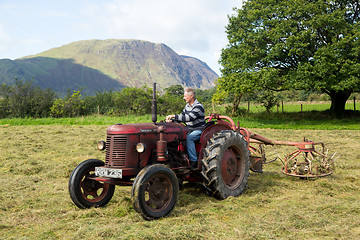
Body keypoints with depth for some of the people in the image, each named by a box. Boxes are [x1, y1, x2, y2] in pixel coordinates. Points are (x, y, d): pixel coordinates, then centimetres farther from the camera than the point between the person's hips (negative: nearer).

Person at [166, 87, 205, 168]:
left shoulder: (198, 106, -16)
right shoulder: (187, 106, 11)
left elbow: (189, 118, -28)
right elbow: (181, 117, 16)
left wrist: (174, 116, -31)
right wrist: (171, 120, -4)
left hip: (199, 130, -8)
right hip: (189, 129, 8)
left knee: (189, 138, -34)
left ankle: (194, 162, -29)